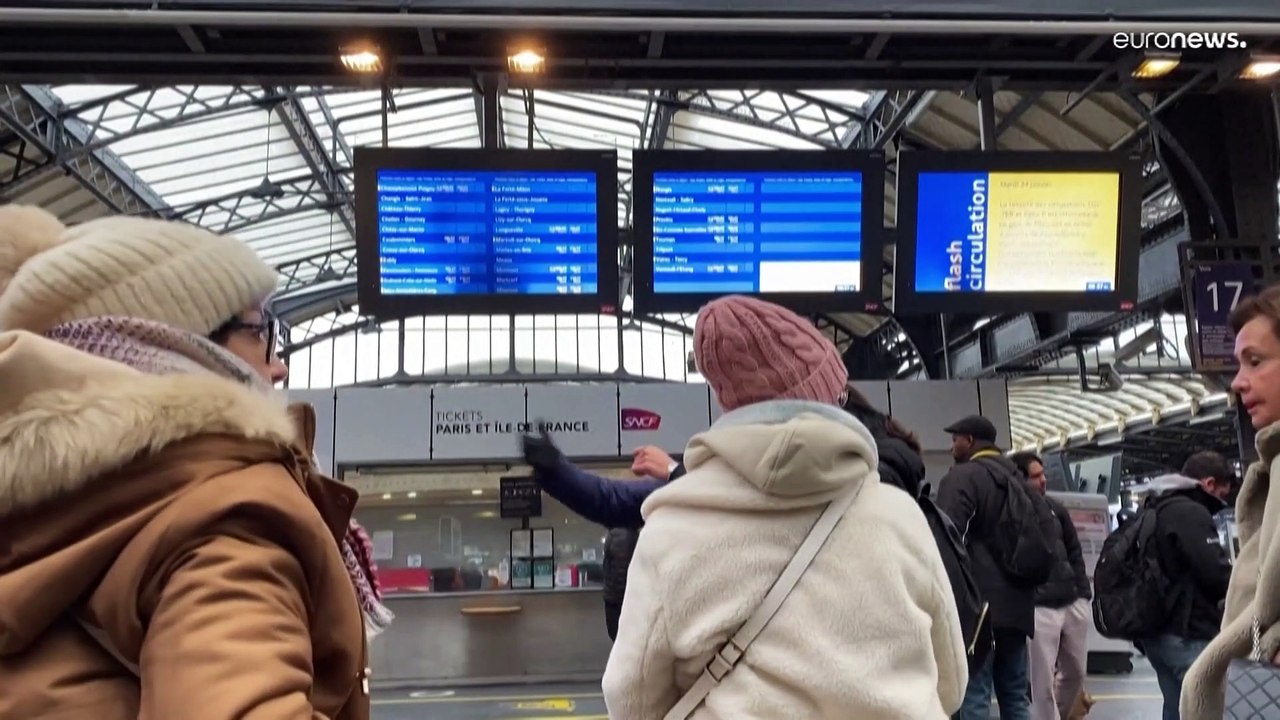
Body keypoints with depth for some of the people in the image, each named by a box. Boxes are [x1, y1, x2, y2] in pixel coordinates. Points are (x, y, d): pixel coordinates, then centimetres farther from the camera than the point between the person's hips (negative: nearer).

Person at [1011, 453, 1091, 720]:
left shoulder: (1055, 508, 11)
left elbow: (1075, 553, 17)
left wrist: (1084, 593, 12)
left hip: (1073, 604, 7)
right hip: (1038, 608, -7)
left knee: (1075, 672, 15)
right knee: (1042, 683, -2)